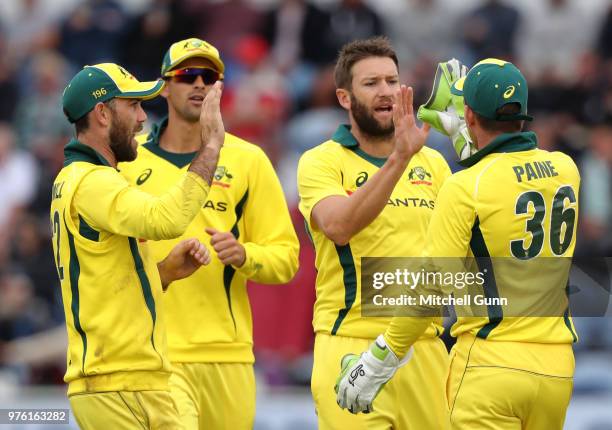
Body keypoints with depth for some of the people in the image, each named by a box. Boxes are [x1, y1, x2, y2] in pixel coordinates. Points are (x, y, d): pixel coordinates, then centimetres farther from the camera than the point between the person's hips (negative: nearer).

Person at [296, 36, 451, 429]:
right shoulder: (322, 162, -1)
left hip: (426, 347, 4)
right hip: (351, 345, -4)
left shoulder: (433, 163, 14)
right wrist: (399, 158, -29)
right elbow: (339, 226, -23)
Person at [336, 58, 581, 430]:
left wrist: (376, 365, -4)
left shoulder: (466, 187, -11)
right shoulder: (565, 169, 6)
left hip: (491, 365, -6)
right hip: (557, 367, 6)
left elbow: (431, 288, -12)